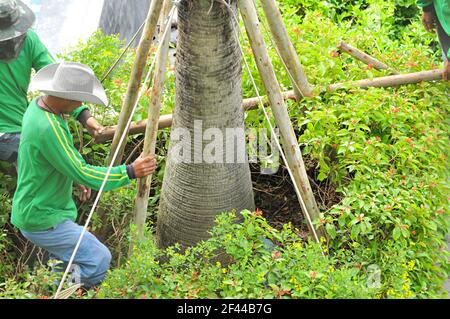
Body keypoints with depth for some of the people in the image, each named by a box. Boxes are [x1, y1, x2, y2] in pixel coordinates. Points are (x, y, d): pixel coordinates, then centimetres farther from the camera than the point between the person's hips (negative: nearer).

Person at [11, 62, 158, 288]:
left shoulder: (39, 104, 0)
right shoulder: (48, 128, -30)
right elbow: (82, 175, -26)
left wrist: (80, 174, 14)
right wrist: (129, 172, -24)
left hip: (36, 209, 10)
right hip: (41, 220, -10)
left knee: (67, 260, 22)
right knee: (99, 261, -9)